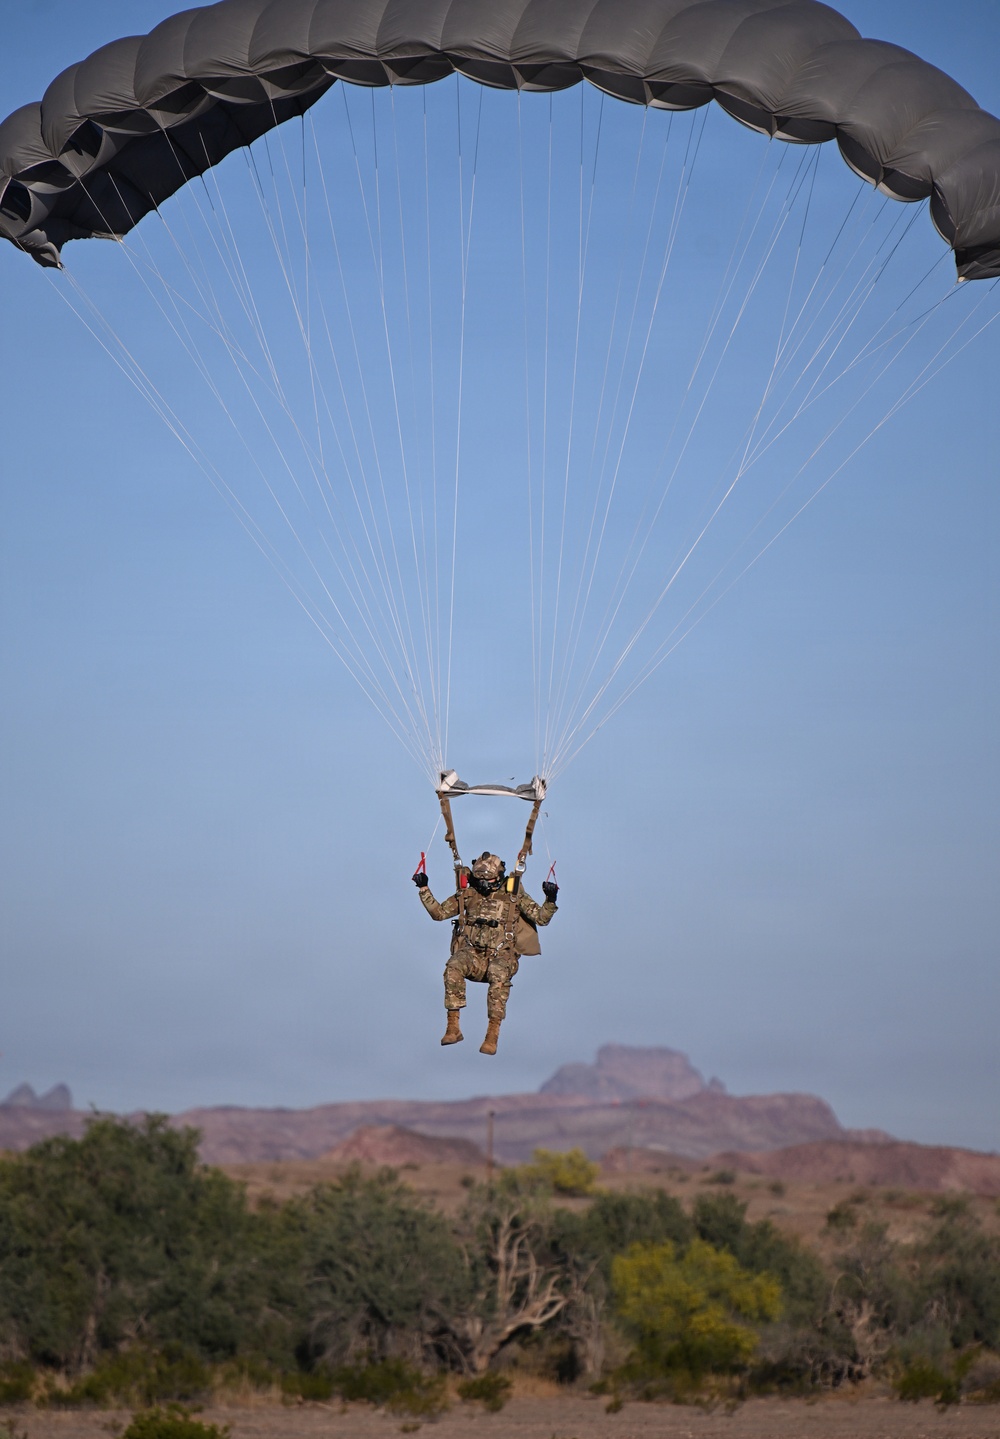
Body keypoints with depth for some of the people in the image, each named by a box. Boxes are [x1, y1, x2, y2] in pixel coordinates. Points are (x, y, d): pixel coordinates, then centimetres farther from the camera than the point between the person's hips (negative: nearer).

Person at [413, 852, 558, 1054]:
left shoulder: (514, 895, 7)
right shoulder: (468, 894, 13)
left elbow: (541, 918, 4)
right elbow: (439, 913, 17)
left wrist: (550, 900, -14)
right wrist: (424, 889, 7)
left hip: (501, 956, -2)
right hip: (473, 955, 2)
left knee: (499, 975, -38)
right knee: (454, 966, -33)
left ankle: (492, 1034, -38)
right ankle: (453, 1028, -30)